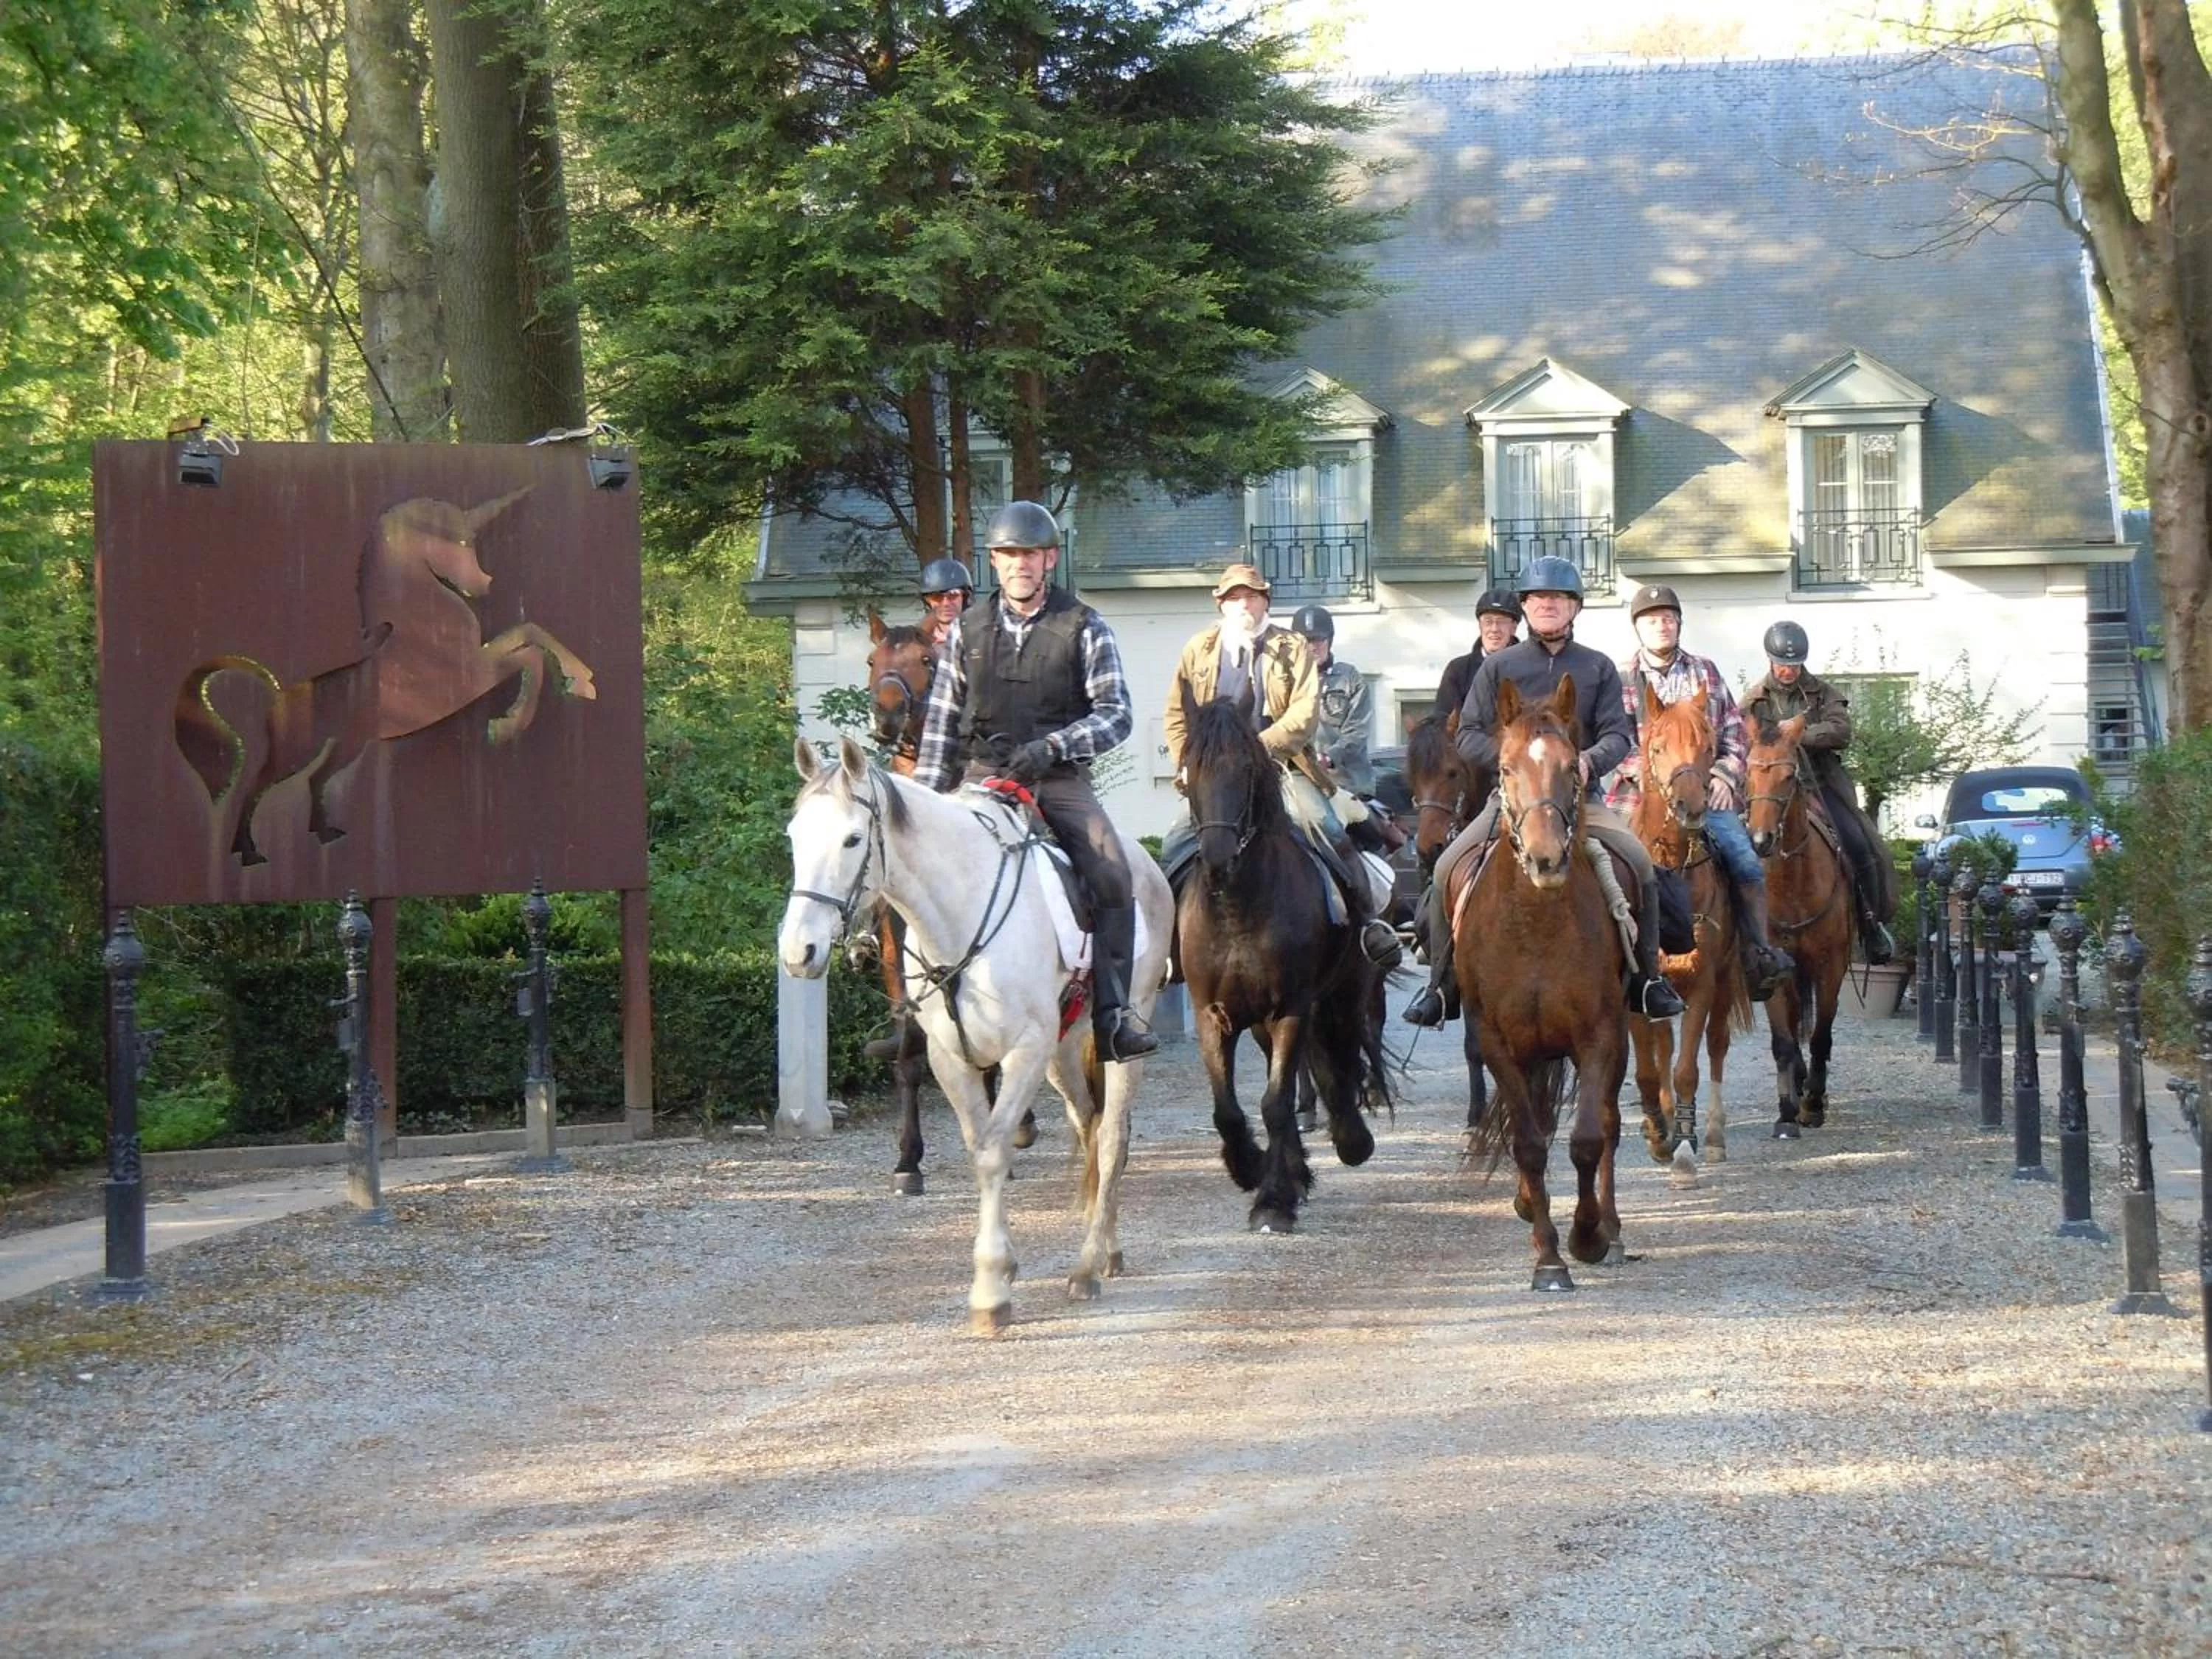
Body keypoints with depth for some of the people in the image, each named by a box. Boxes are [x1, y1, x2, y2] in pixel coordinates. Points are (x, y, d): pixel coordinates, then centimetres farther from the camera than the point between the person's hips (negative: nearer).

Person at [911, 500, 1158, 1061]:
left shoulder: (1084, 629, 2)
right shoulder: (968, 632, 11)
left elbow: (1116, 714, -5)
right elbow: (942, 725, 13)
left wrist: (1054, 746, -20)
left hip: (1060, 781, -2)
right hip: (985, 778, 2)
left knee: (1112, 874, -24)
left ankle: (1112, 1013, -19)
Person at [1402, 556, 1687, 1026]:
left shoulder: (1598, 668, 9)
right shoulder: (1498, 667, 7)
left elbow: (1618, 735, 0)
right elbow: (1469, 736, 3)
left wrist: (1589, 761, -22)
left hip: (1580, 796, 0)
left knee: (1639, 861, -22)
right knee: (1447, 870, -18)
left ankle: (1646, 977, -8)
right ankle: (1440, 983, -5)